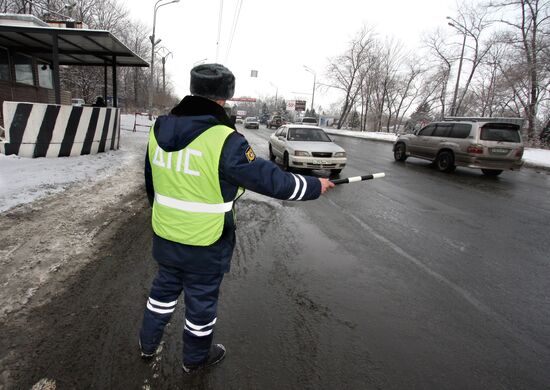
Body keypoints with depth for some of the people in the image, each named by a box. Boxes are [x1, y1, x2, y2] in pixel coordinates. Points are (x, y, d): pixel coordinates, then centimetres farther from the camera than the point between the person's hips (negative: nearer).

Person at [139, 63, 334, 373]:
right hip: (204, 244, -6)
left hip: (165, 236, 6)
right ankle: (196, 358, 41)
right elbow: (269, 179, -20)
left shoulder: (159, 130, -3)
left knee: (165, 288, 28)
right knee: (202, 300, 17)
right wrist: (315, 186, -5)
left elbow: (152, 182, 9)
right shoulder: (223, 139, -25)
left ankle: (148, 344, 48)